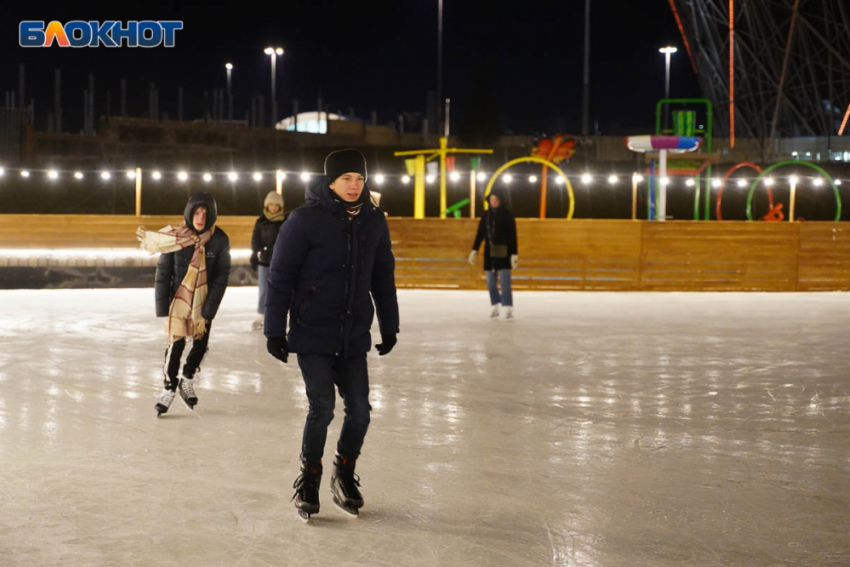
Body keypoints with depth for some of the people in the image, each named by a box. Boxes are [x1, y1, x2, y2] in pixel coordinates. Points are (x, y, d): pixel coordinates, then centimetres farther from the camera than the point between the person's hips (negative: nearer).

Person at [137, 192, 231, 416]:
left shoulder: (219, 240, -11)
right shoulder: (175, 237, -13)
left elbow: (221, 277, -8)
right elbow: (163, 272, -7)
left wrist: (208, 311, -12)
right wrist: (163, 306, -10)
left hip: (204, 302, 2)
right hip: (179, 299, -2)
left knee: (201, 344, 11)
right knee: (176, 344, -3)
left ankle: (187, 380, 37)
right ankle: (169, 387, 16)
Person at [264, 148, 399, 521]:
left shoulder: (373, 221, 5)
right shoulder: (305, 220, -9)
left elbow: (383, 277, 14)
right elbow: (280, 277, -6)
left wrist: (389, 326, 16)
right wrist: (274, 330, -8)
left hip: (354, 337, 4)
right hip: (312, 335, -4)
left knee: (359, 410, 3)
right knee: (322, 408, -8)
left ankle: (344, 476, 26)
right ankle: (309, 479, 15)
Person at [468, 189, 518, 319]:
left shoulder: (508, 215, -4)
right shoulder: (486, 215, 8)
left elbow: (513, 236, -6)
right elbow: (480, 234, 9)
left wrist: (514, 254, -11)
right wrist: (474, 250, 2)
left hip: (503, 253, -4)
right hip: (490, 253, 4)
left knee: (505, 282, -10)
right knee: (491, 282, 5)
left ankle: (509, 309, -10)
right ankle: (494, 307, 15)